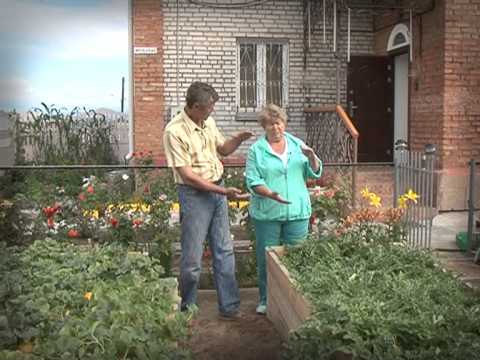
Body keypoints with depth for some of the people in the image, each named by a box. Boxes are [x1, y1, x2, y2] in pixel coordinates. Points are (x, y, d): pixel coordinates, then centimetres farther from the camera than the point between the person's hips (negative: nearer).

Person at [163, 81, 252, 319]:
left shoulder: (208, 122, 5)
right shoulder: (175, 131, -17)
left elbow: (222, 149, 21)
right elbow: (187, 175, -19)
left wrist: (238, 139, -1)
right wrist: (224, 191, -21)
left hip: (218, 191, 7)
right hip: (194, 195, -7)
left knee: (224, 251, 11)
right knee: (192, 258, 2)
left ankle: (229, 306, 21)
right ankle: (186, 309, 20)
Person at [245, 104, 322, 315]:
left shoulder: (297, 144, 10)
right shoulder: (257, 150, -1)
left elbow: (314, 173, 10)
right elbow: (253, 181, -7)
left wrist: (312, 158, -10)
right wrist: (270, 194, -23)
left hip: (297, 211, 3)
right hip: (267, 213, -2)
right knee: (266, 258, 5)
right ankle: (266, 300, 20)